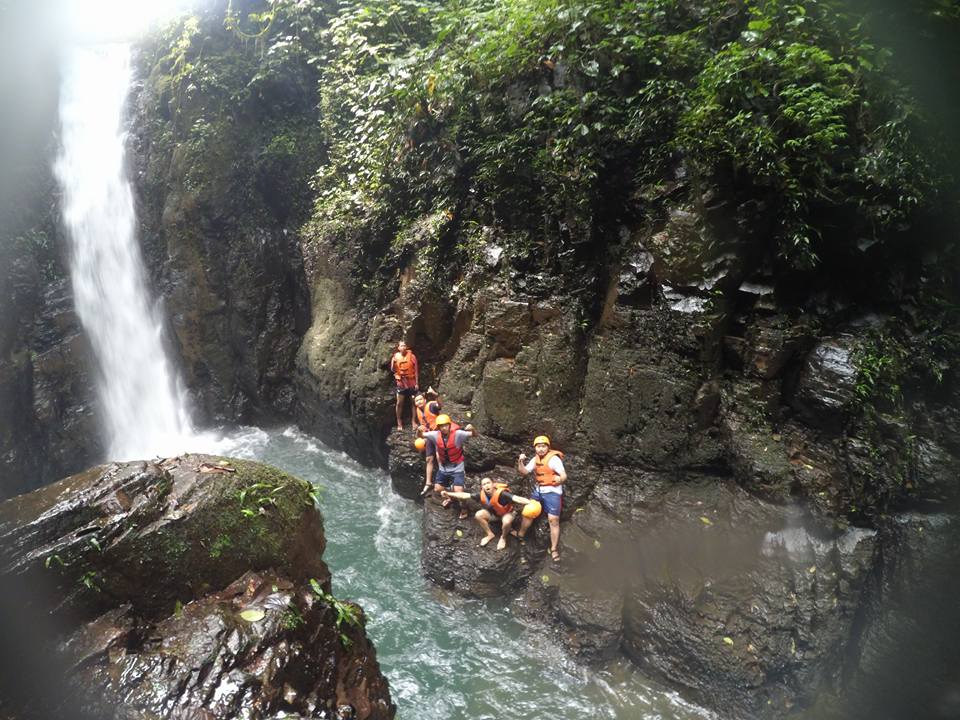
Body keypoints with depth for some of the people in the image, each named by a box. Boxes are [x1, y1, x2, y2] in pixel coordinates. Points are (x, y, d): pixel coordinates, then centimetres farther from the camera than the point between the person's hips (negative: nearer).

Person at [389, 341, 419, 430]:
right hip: (401, 383, 0)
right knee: (399, 403, 1)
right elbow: (392, 370, -1)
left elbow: (416, 370, -4)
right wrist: (393, 362, -20)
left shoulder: (411, 356, -6)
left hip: (411, 382, 0)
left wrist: (417, 383, -7)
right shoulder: (395, 357, -2)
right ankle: (399, 423, 11)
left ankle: (414, 422, 18)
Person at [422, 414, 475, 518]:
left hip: (457, 468, -4)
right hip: (443, 468, 4)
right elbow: (421, 435, -4)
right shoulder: (435, 435, -16)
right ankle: (448, 497, 46)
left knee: (458, 492, -10)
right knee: (437, 488, 13)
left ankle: (463, 509, 19)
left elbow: (474, 434, -23)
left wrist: (472, 429, -46)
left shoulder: (457, 434, -25)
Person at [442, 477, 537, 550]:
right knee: (478, 515, -18)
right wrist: (448, 493, -14)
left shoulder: (501, 493, -40)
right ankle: (490, 534, 6)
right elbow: (464, 495, -13)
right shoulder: (481, 495, -23)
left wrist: (530, 502, -71)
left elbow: (516, 498, -54)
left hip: (507, 513, -5)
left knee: (506, 521, -37)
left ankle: (503, 537, -1)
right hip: (493, 513, 5)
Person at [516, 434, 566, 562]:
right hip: (538, 490, 7)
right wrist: (520, 461, -13)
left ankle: (554, 549, 2)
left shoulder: (554, 458, -14)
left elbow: (564, 476, -20)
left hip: (552, 492, -7)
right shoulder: (535, 459, 7)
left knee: (553, 520, -6)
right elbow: (524, 472, 5)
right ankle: (520, 536, 32)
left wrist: (559, 479, -43)